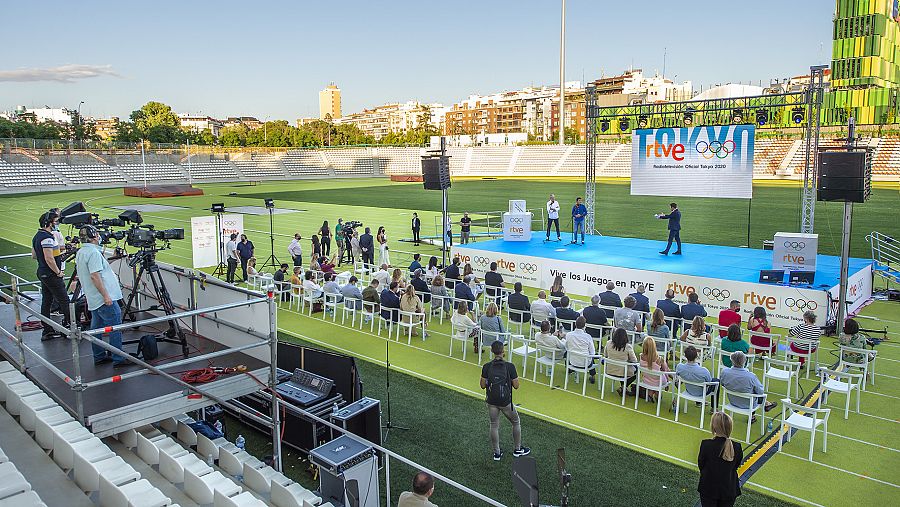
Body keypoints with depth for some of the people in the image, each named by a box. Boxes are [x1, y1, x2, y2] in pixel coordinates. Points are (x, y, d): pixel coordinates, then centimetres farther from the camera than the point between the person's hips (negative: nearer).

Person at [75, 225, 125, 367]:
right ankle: (118, 359, -5)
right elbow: (95, 276, -22)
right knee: (115, 328, -6)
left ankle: (99, 357, 21)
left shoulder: (80, 253, 14)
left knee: (96, 327, 14)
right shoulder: (94, 252, -17)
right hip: (104, 299, -10)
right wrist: (106, 296, -21)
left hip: (93, 299, 10)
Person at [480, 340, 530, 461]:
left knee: (494, 426, 17)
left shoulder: (486, 367, -10)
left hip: (491, 401, 2)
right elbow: (516, 385, -10)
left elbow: (483, 385, -3)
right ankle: (517, 449, 31)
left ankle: (497, 453, 24)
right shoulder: (510, 366, -16)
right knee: (516, 423, 20)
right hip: (506, 401, -2)